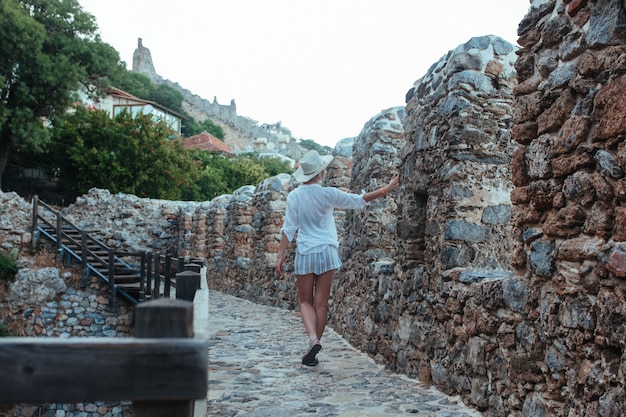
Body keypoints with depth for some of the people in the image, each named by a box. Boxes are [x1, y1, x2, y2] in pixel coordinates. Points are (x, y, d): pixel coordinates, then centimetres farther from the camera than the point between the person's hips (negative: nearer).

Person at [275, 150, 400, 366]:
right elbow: (359, 200, 1)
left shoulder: (294, 196, -5)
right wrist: (386, 189, 9)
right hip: (327, 252, 0)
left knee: (306, 302, 12)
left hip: (305, 253, 0)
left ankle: (313, 339, -11)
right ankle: (313, 350, 13)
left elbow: (288, 229, -4)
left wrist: (281, 255, 3)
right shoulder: (328, 194, -6)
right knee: (321, 303, 8)